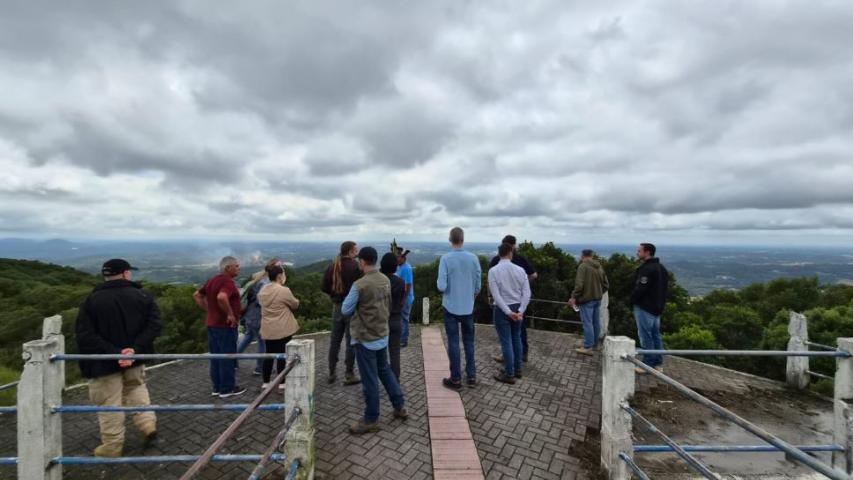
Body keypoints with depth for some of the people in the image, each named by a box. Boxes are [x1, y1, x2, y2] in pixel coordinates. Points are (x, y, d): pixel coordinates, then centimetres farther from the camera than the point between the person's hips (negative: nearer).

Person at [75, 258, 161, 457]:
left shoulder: (91, 300, -9)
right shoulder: (143, 296, -6)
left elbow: (84, 335, -16)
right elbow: (153, 325, -15)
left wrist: (113, 352, -18)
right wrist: (136, 348, -17)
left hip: (104, 362, -2)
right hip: (133, 358, 2)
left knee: (109, 404, 9)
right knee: (136, 389, 24)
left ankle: (112, 446, 21)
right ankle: (148, 423, 19)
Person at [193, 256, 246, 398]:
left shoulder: (212, 281, 10)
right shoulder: (228, 282, -20)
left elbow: (196, 295, 18)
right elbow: (221, 297, -38)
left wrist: (208, 310, 13)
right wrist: (230, 314, -25)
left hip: (212, 324, 9)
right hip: (225, 325, -9)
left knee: (215, 357, 15)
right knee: (227, 357, 3)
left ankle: (217, 387, 26)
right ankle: (227, 389, 13)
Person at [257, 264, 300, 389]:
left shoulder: (262, 292, 5)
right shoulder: (284, 290, -17)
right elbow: (295, 305, -4)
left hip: (267, 329, 6)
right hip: (283, 329, -6)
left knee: (269, 354, 14)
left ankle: (265, 382, 22)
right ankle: (282, 382, 10)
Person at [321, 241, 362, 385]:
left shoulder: (332, 266, 2)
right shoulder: (355, 266, -17)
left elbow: (325, 287, 3)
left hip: (337, 307, 6)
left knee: (335, 341, 15)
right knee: (351, 342, 5)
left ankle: (332, 373, 26)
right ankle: (349, 375, 13)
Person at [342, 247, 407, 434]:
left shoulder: (360, 285, -23)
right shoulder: (386, 281, -1)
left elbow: (345, 310, -11)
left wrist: (351, 297, 5)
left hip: (365, 338, -7)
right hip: (382, 335, 7)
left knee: (369, 379, 7)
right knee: (385, 370, 23)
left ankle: (371, 420, 23)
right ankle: (400, 406, 33)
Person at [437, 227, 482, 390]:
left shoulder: (446, 258, -15)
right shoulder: (473, 258, -5)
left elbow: (441, 286, -18)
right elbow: (478, 286, 1)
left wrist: (439, 284, 5)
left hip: (451, 307, -3)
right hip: (468, 307, 3)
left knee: (453, 342, 7)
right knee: (469, 341, 17)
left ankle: (456, 379, 16)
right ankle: (471, 376, 26)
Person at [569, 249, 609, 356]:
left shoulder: (583, 266, -13)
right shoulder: (599, 267, 10)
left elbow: (579, 284, -22)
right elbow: (606, 285, 12)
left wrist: (574, 297, -16)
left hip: (587, 299, -8)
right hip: (597, 299, 8)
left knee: (588, 323, -4)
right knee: (596, 322, 15)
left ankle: (588, 347, -1)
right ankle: (594, 344, 27)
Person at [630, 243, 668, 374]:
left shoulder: (647, 269, -21)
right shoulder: (661, 268, 12)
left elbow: (640, 289, -24)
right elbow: (662, 289, 16)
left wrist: (632, 300, -6)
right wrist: (660, 304, 18)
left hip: (644, 307, -10)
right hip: (657, 307, 10)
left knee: (646, 336, -1)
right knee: (656, 335, 15)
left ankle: (648, 364, 7)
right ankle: (658, 363, 23)